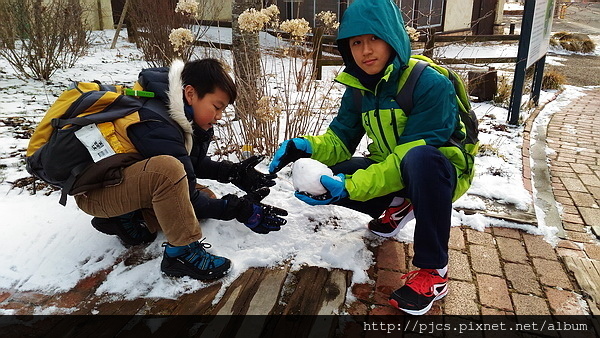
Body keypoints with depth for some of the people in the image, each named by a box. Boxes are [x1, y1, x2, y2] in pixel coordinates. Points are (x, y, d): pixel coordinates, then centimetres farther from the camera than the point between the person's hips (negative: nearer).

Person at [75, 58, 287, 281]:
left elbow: (195, 164, 4)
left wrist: (233, 172, -9)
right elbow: (189, 198, -27)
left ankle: (126, 219, 2)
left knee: (206, 197, 0)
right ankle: (181, 253, -23)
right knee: (167, 168, -38)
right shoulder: (157, 126, -30)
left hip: (128, 183, 9)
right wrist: (237, 209, -26)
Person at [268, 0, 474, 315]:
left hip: (438, 172, -6)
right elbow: (340, 140, -3)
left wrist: (351, 186, -38)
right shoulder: (359, 88, -3)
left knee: (419, 159, -41)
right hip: (391, 171, 6)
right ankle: (397, 207, 11)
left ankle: (433, 270, -23)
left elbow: (411, 155, -30)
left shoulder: (431, 84, -24)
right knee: (321, 175, -13)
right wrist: (306, 146, -26)